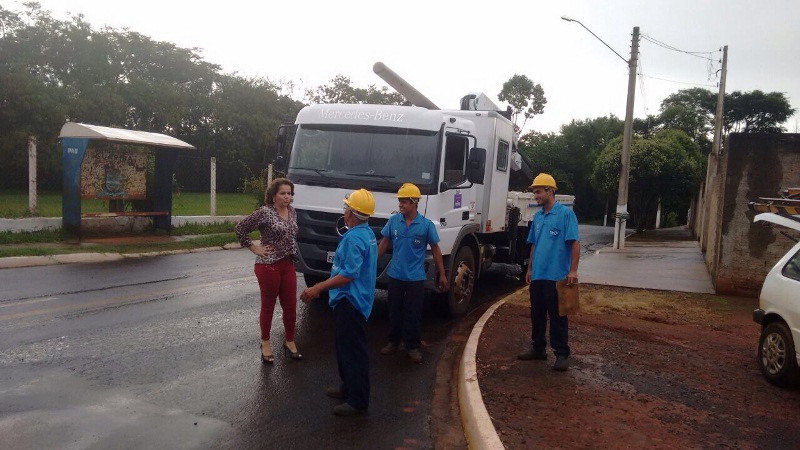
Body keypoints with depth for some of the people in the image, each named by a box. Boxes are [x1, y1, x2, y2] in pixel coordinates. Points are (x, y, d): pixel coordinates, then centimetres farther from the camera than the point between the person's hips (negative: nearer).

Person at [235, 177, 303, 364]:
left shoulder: (292, 212, 6)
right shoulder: (264, 212, -14)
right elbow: (240, 229, -11)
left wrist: (291, 255, 11)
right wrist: (254, 248, -9)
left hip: (288, 265, 6)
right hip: (268, 266, -6)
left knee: (290, 306, 10)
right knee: (268, 306, 8)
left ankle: (289, 342, 27)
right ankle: (265, 343, 26)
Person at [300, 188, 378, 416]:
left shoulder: (355, 238, -23)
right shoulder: (367, 233, 10)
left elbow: (348, 275, -27)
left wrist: (318, 288, -24)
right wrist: (322, 286, 23)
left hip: (351, 301, -11)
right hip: (352, 299, 11)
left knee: (353, 350, -3)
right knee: (345, 346, 21)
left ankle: (358, 402, 5)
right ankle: (349, 387, 35)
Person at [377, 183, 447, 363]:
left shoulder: (426, 224, -9)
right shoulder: (393, 221, -3)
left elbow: (435, 249, -1)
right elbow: (384, 244, 7)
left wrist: (442, 274, 0)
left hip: (416, 277, -2)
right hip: (395, 275, 2)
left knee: (413, 313, 6)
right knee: (394, 311, 13)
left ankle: (413, 346, 19)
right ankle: (393, 342, 29)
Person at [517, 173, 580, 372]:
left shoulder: (565, 213, -9)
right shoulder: (537, 216, 12)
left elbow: (574, 243, -12)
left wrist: (573, 270, -18)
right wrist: (530, 269, 17)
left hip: (556, 276, -7)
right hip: (537, 275, 7)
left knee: (557, 316, 1)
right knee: (537, 314, 15)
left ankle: (562, 354, 10)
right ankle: (538, 348, 28)